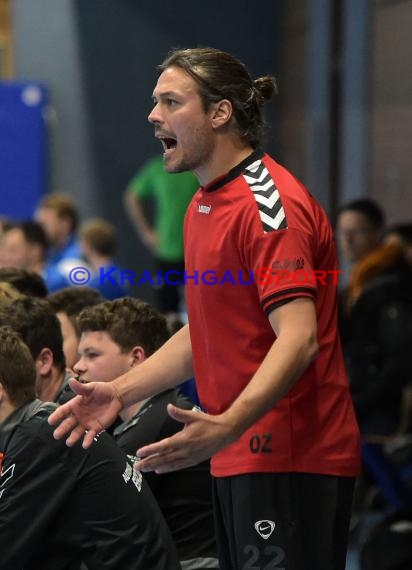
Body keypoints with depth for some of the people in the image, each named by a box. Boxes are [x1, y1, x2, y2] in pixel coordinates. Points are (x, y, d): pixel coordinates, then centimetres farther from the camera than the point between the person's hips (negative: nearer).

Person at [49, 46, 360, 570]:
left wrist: (227, 426, -37)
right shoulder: (204, 206, 17)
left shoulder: (268, 202, -15)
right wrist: (122, 391, 13)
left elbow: (299, 337, -25)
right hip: (239, 458, 10)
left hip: (292, 463, -10)